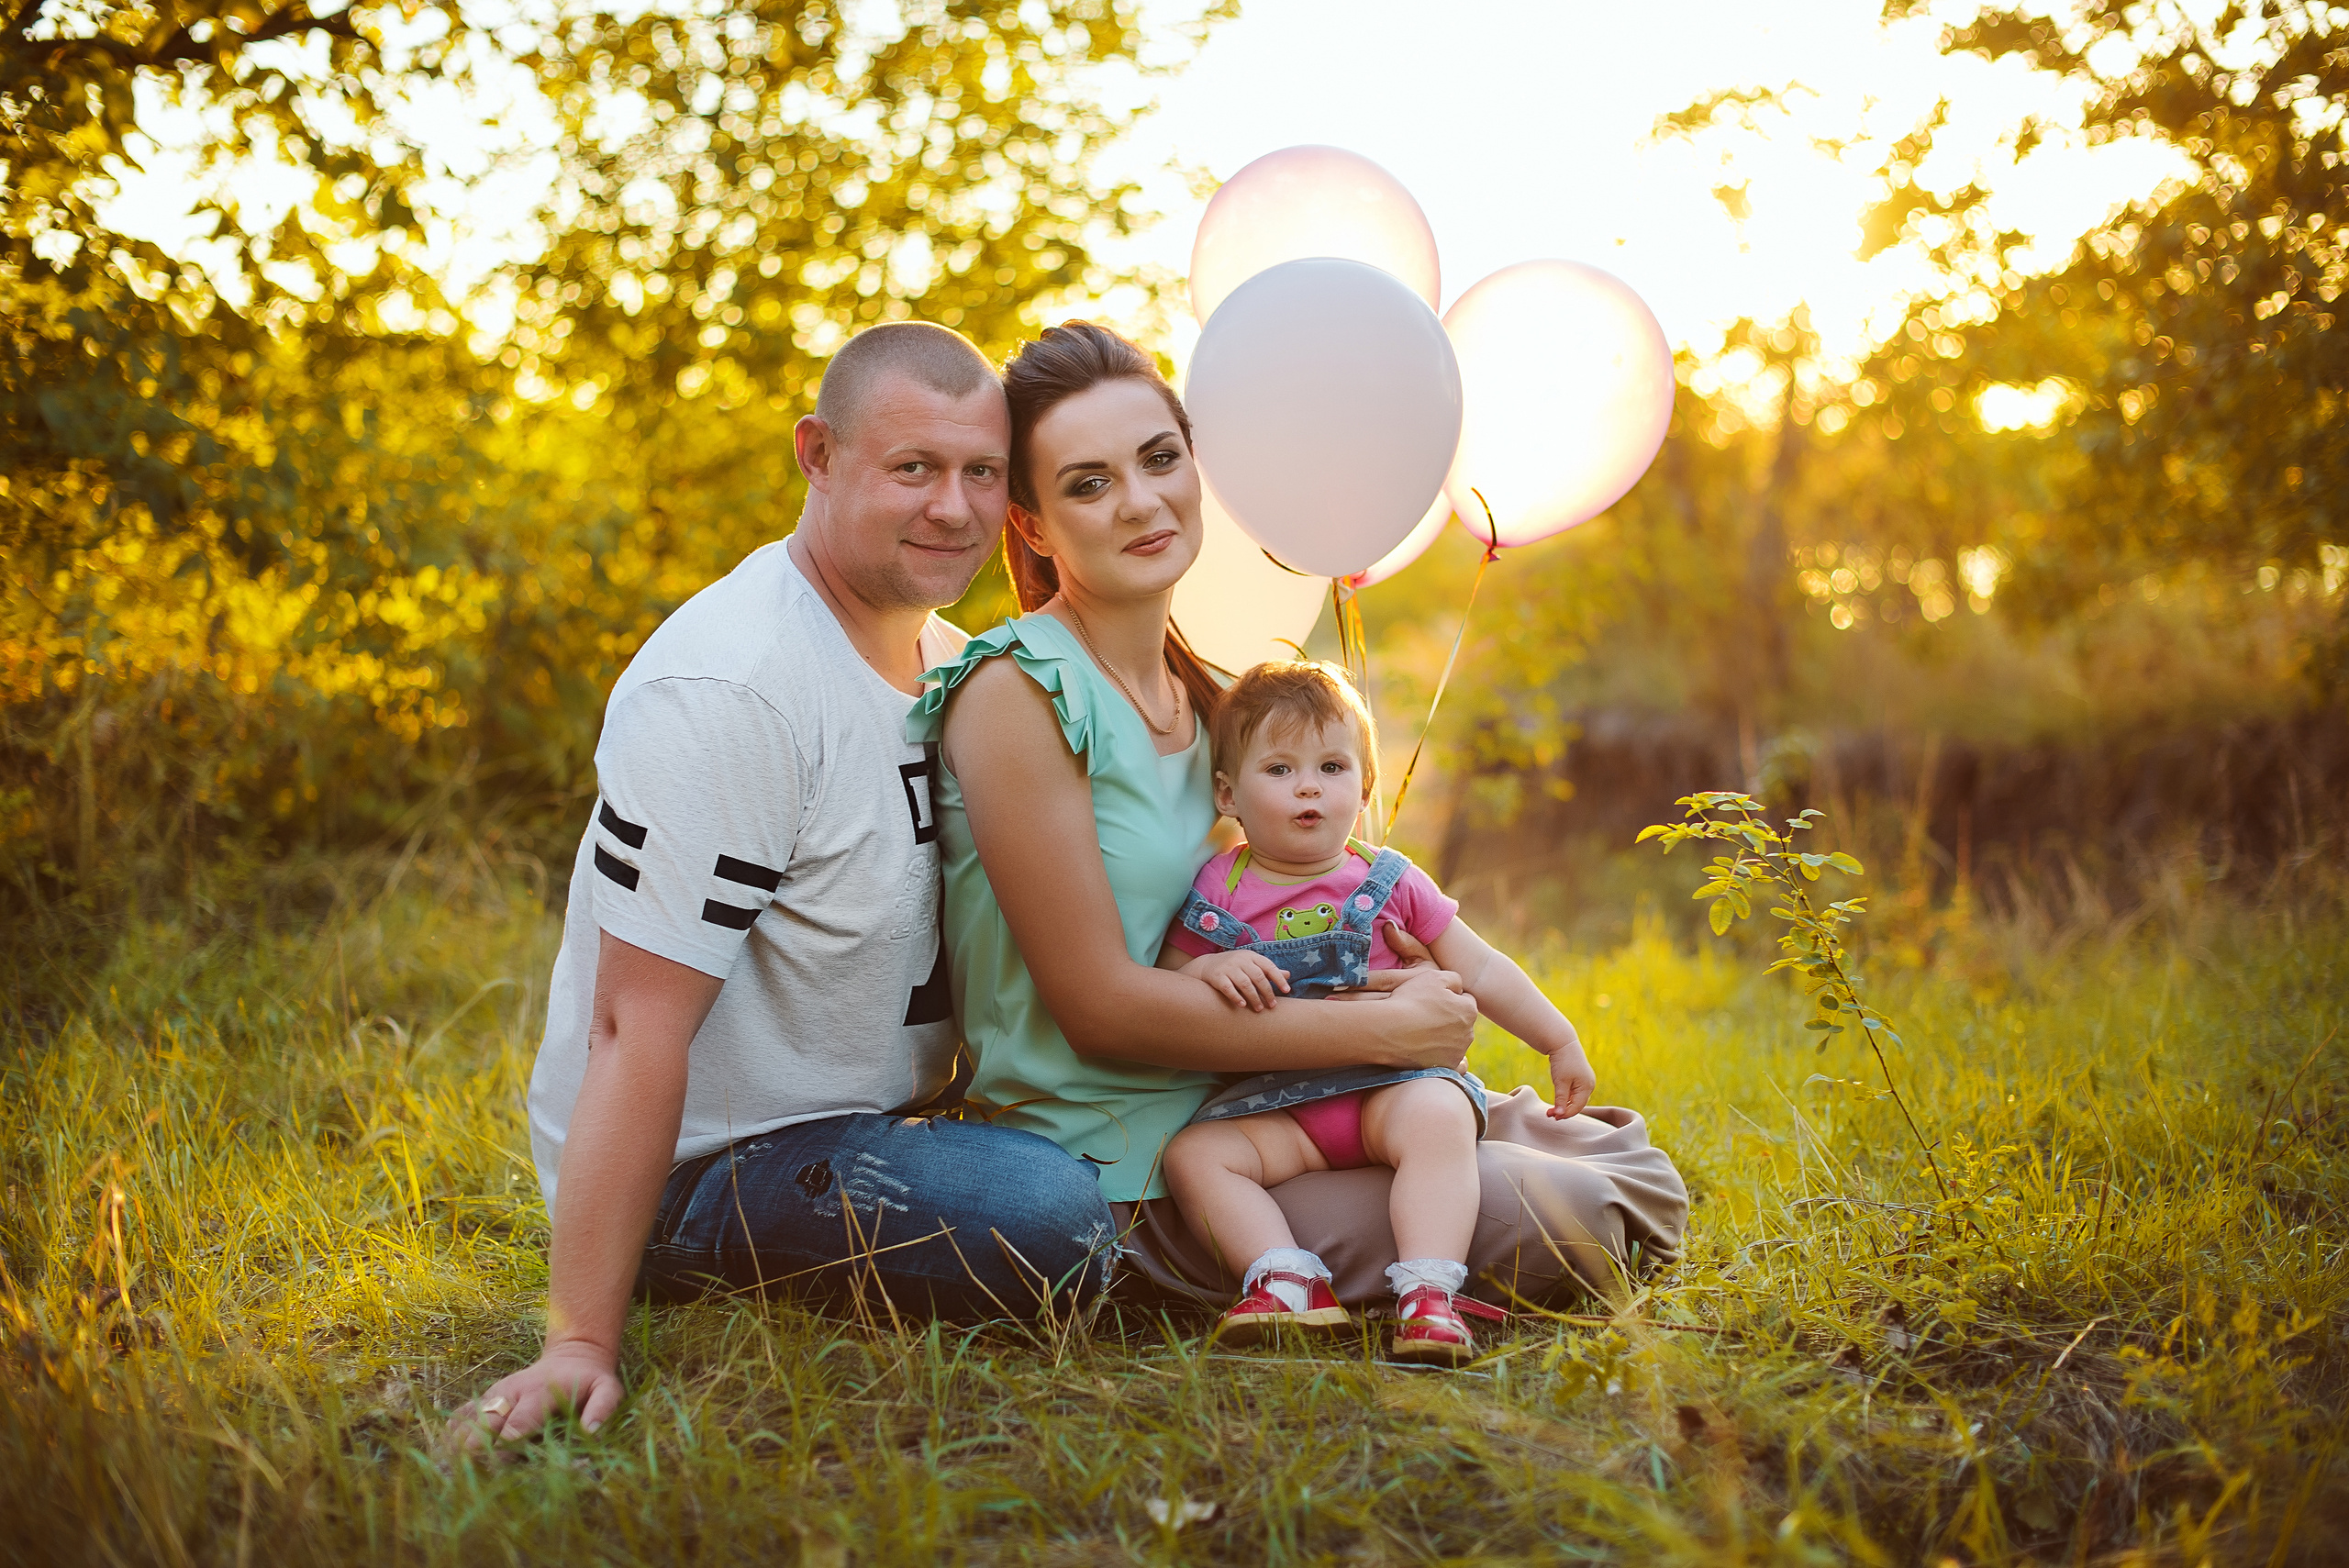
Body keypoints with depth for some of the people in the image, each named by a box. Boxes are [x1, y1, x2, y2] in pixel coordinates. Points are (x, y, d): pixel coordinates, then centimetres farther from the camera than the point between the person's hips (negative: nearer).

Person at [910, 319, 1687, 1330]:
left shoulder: (1196, 689, 9)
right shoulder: (1017, 694, -17)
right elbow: (1100, 1007, -20)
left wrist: (1392, 971, -3)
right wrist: (1385, 1031, -17)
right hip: (1118, 1167, -8)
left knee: (1637, 1174, 8)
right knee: (1561, 1223, -17)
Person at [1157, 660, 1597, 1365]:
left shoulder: (1390, 884, 7)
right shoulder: (1216, 897, 5)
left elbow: (1481, 971, 14)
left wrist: (1561, 1042, 14)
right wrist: (1209, 972, -17)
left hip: (1393, 1081, 0)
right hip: (1274, 1106, 1)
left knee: (1439, 1118, -33)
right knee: (1193, 1154, -24)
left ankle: (1427, 1291, -37)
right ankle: (1288, 1281, -34)